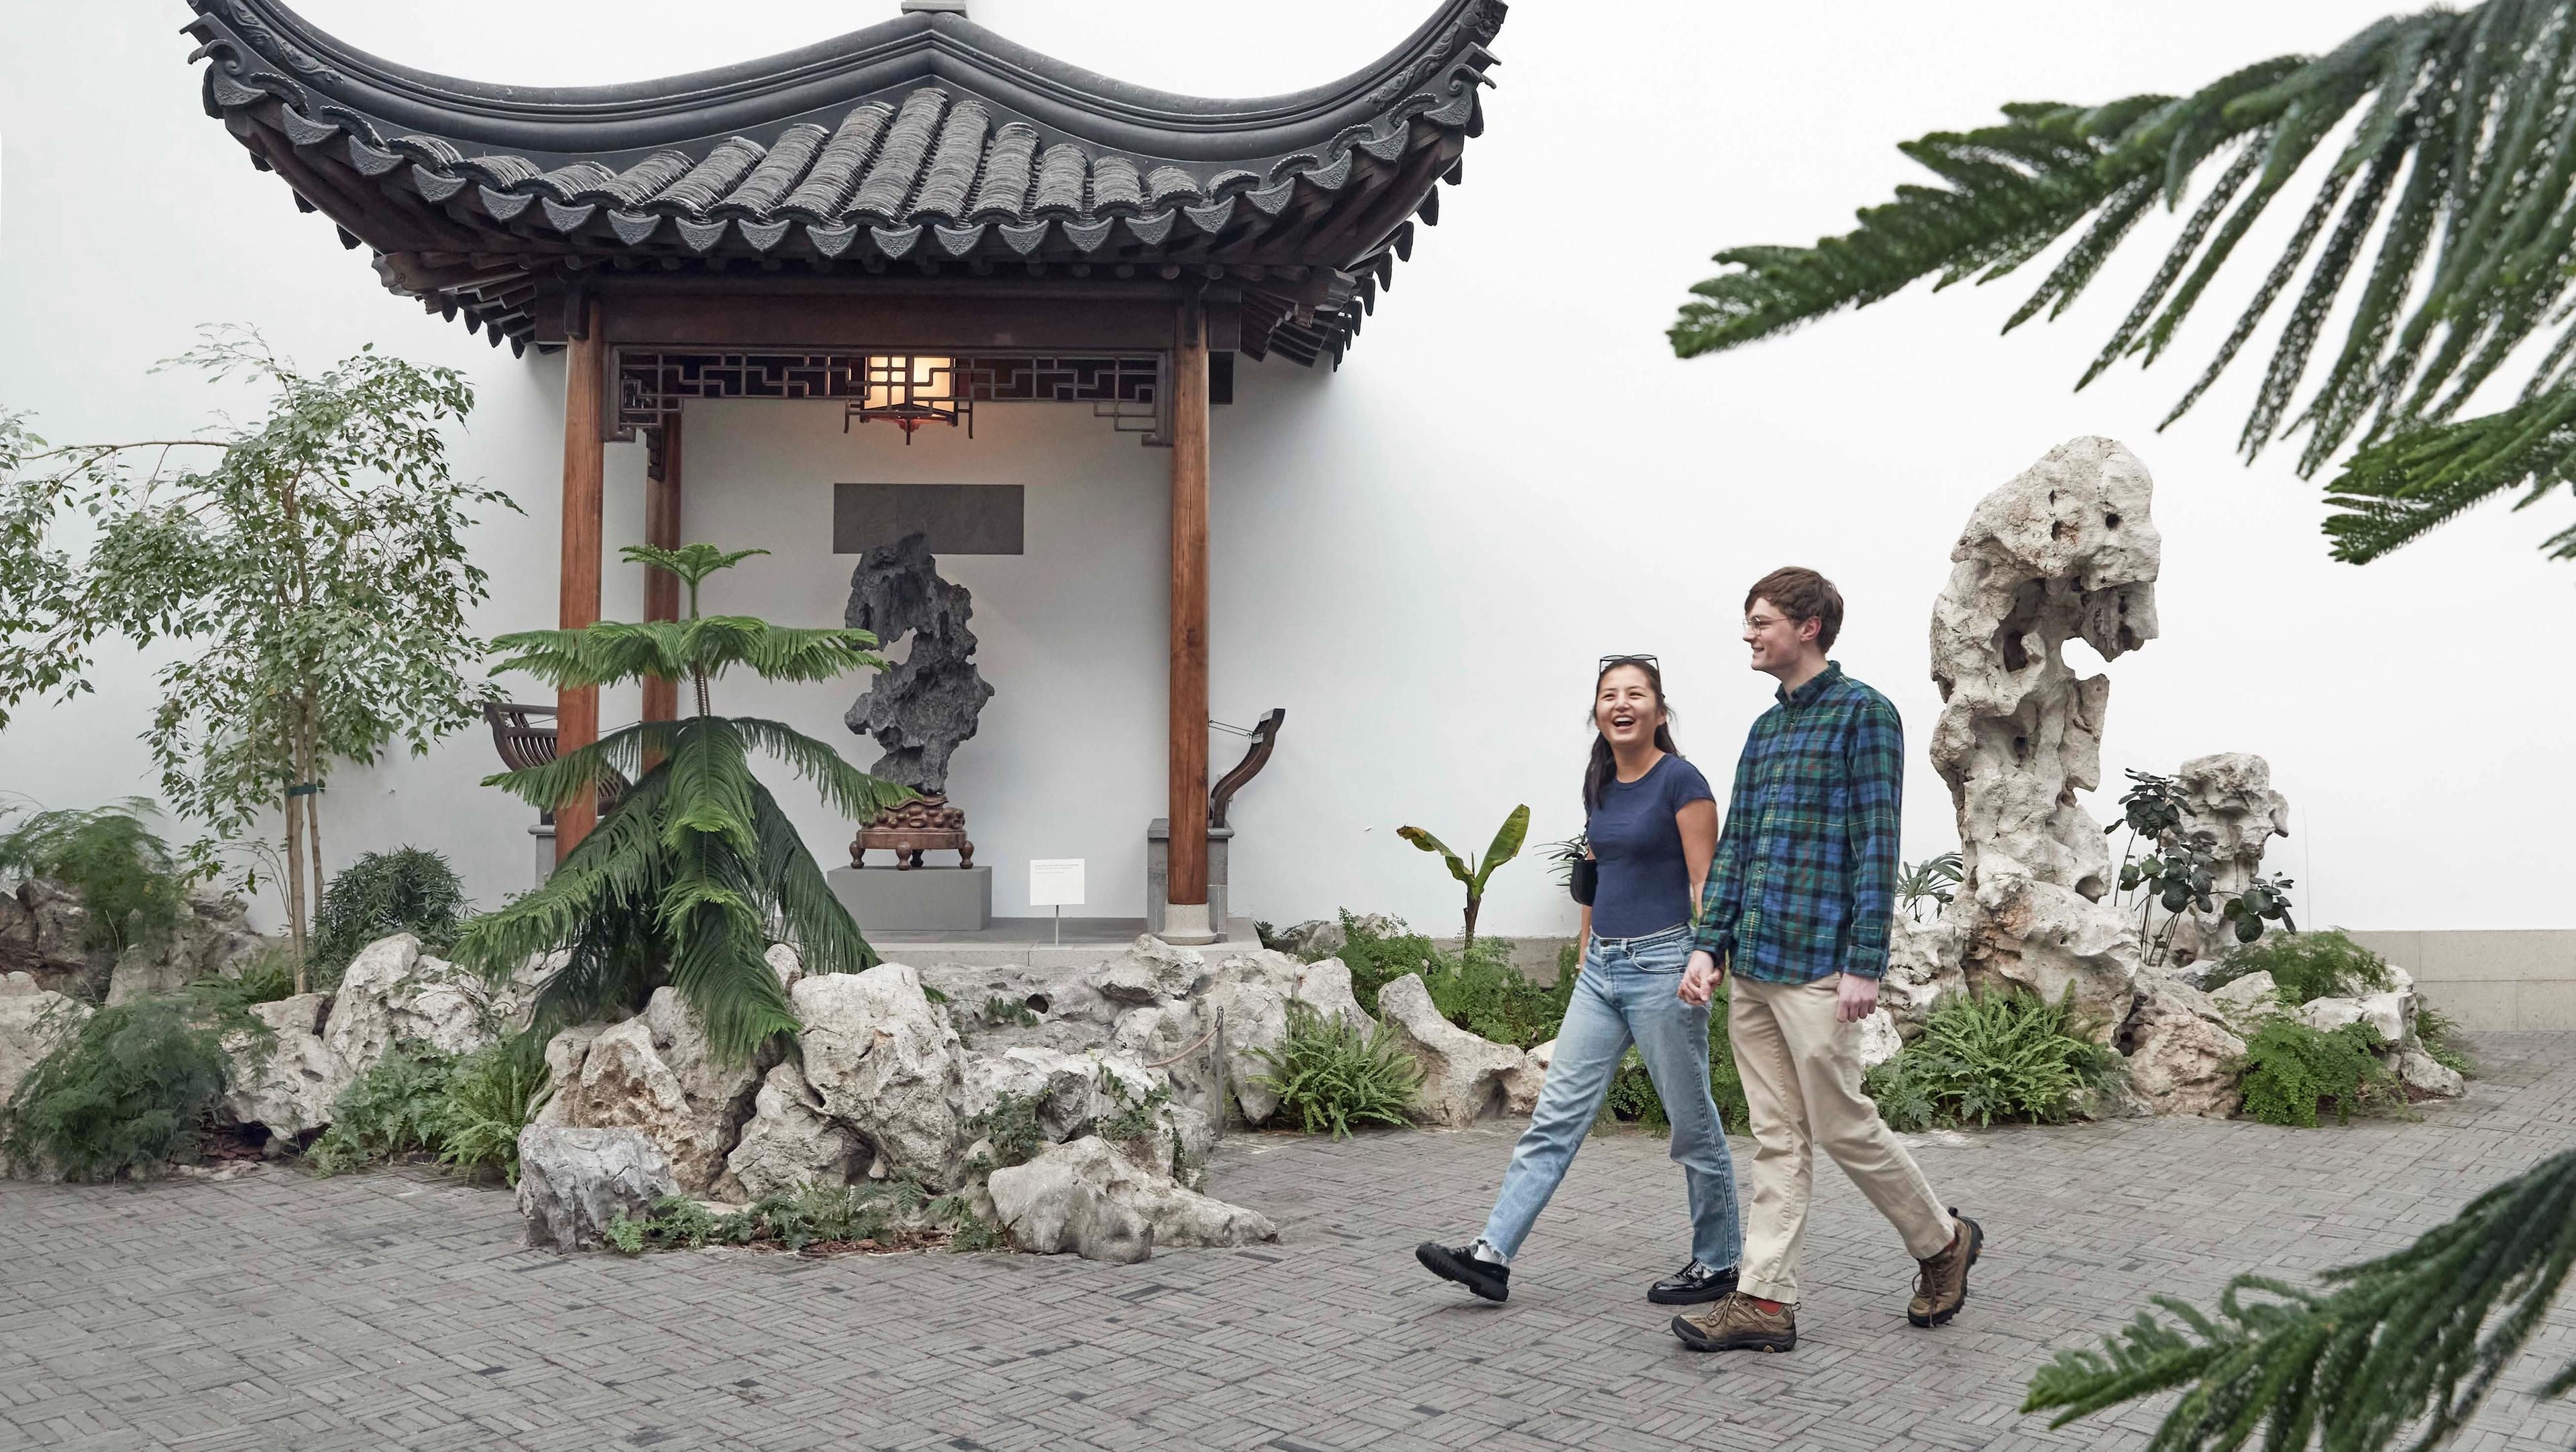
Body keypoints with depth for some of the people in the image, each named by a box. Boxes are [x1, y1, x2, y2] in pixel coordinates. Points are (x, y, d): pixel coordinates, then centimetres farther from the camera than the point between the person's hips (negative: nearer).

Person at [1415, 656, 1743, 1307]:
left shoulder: (1680, 781, -9)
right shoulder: (1600, 787, 11)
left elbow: (1705, 885, -12)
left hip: (1661, 965, -7)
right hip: (1602, 967, 7)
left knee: (1692, 1124, 5)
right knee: (1557, 1114, 2)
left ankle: (1717, 1263, 21)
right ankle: (1492, 1253, 0)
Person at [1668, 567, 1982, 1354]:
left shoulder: (1864, 714, -6)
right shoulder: (1764, 730, 16)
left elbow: (1876, 846, -12)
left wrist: (1865, 965, -16)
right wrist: (1709, 944, 7)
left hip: (1815, 965, -7)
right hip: (1750, 967, 7)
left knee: (1843, 1125, 2)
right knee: (1777, 1138, 8)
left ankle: (1943, 1241, 24)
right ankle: (1766, 1299, 10)